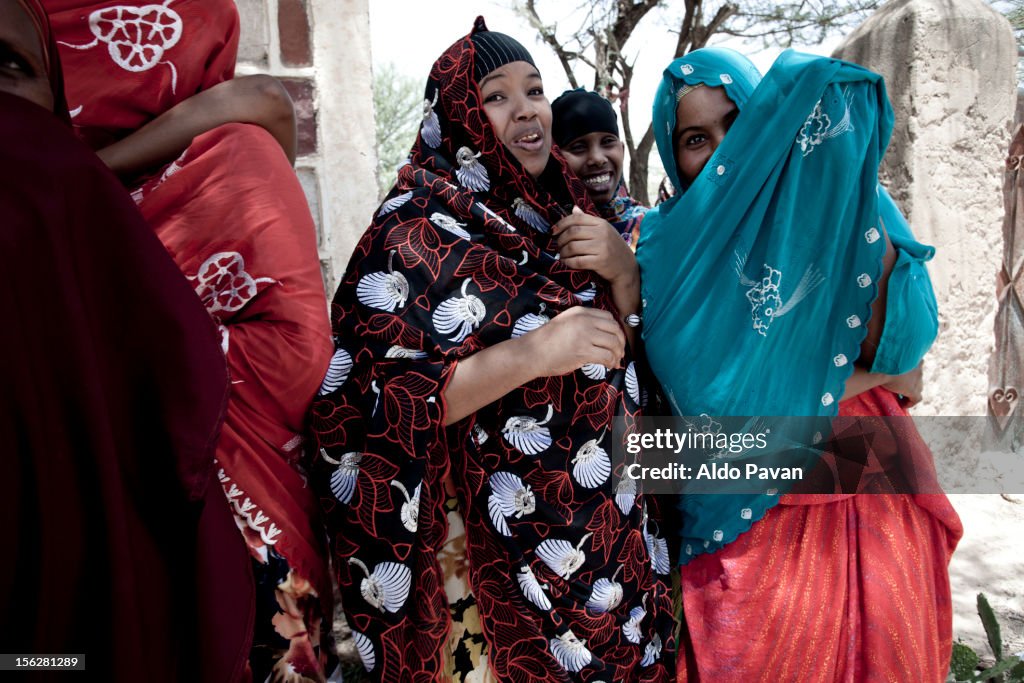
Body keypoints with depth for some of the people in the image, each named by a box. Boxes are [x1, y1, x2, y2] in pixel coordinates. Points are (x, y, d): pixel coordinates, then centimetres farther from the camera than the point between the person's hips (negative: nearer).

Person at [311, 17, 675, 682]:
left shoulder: (560, 208, 5)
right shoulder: (421, 227, -13)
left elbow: (627, 345, 8)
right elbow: (387, 405, -19)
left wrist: (624, 270, -12)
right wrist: (533, 354, -30)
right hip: (502, 545, -6)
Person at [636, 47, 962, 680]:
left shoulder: (838, 206, -1)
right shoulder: (673, 249, -4)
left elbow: (893, 344, -11)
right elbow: (719, 396, -12)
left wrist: (856, 203, -18)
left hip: (874, 500, 2)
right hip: (749, 515, -1)